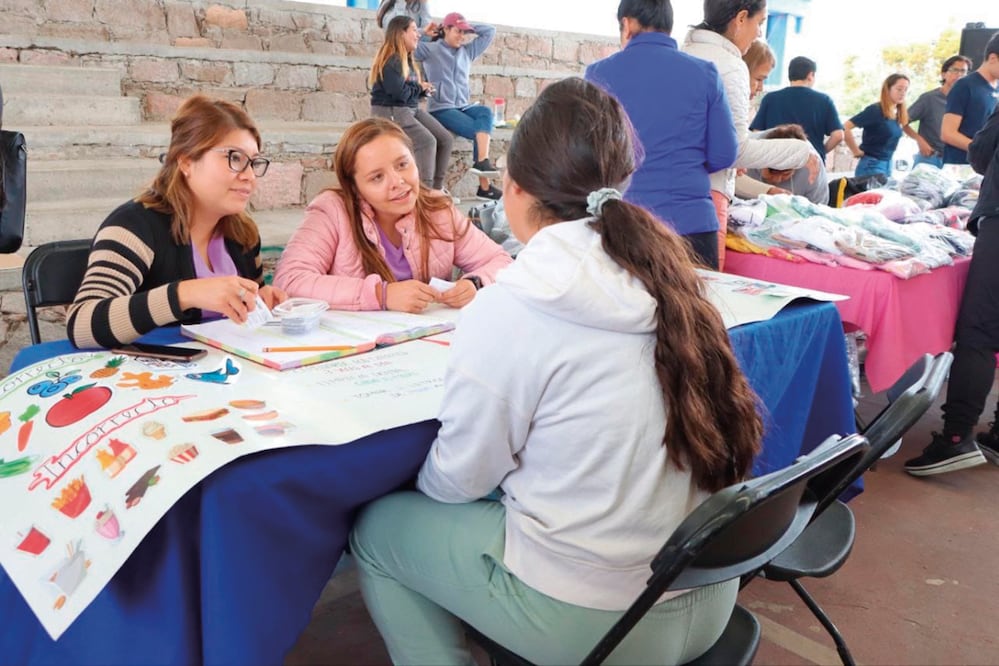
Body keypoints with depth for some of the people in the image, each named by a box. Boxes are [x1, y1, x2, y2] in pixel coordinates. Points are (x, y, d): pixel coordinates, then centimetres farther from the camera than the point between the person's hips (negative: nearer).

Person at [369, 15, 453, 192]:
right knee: (427, 141, -26)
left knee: (446, 139, -2)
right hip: (390, 111, -9)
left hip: (412, 109, 10)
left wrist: (423, 90, -2)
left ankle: (436, 188, 4)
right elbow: (399, 93, -24)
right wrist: (420, 88, -6)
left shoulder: (407, 59, 15)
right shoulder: (390, 61, -15)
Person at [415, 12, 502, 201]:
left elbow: (490, 31, 20)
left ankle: (482, 162, -35)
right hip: (441, 109, -5)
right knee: (480, 131, -23)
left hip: (464, 106, 6)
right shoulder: (431, 50, 2)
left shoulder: (468, 50, 17)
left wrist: (468, 27, 13)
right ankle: (484, 185, -26)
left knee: (485, 113, -27)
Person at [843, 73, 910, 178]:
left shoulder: (899, 115, 9)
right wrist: (856, 152, -16)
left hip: (888, 164, 8)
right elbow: (845, 127, -22)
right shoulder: (875, 110, -14)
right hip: (872, 165, -8)